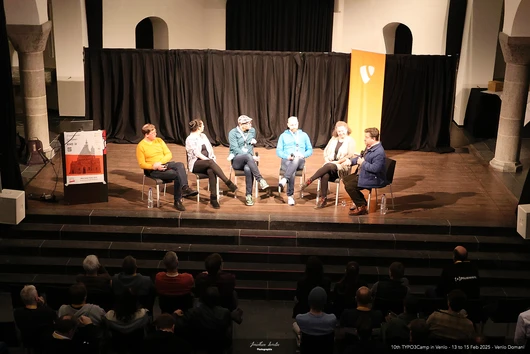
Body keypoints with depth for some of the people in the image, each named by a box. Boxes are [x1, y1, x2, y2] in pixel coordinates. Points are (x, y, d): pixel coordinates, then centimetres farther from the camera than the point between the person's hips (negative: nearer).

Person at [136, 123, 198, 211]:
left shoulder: (159, 140, 10)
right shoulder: (141, 146, -5)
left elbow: (169, 154, 6)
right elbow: (142, 164, -8)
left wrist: (160, 162, -13)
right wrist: (155, 166, -22)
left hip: (165, 164, 5)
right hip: (153, 170, -5)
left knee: (180, 165, -28)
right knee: (177, 174, -28)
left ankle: (185, 188, -34)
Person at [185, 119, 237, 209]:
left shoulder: (203, 136, 17)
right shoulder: (190, 139, -4)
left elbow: (210, 150, 15)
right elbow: (197, 154, -13)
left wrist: (212, 159, -3)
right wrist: (209, 160, -19)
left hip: (207, 162, 5)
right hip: (196, 164, -5)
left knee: (211, 171, -32)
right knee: (210, 163, -37)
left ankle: (213, 197, -39)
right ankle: (228, 183, -41)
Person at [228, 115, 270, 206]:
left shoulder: (252, 130, 10)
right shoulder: (233, 133, -3)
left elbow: (250, 146, 13)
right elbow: (235, 149, -12)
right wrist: (251, 157, -21)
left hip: (248, 160, 3)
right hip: (237, 160, -3)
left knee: (248, 169, -36)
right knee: (248, 156, -38)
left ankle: (249, 195, -32)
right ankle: (260, 180, -42)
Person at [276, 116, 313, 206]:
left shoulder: (304, 135, 18)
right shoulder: (283, 135, 16)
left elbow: (310, 150, 15)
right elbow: (278, 151, 8)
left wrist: (303, 155, -8)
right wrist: (287, 156, -13)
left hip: (300, 161, 1)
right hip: (286, 160, 0)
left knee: (296, 159, -41)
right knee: (292, 172, -37)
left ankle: (284, 179, -52)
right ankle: (290, 196, -35)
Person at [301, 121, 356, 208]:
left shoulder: (350, 141, 2)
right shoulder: (333, 139, 17)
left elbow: (349, 156, -8)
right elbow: (326, 151, 17)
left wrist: (337, 162, -13)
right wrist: (327, 160, -1)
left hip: (343, 166, -4)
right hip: (330, 164, 4)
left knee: (328, 166, -37)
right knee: (325, 175, -31)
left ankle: (309, 180, -32)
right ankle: (323, 198, -29)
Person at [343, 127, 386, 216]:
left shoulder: (379, 152, -27)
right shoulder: (369, 147, 5)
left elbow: (375, 168, -33)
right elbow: (361, 157, 21)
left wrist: (363, 163, -22)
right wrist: (351, 161, 5)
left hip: (373, 178, -11)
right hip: (363, 174, 11)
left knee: (349, 186, -19)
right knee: (345, 179, 16)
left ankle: (362, 207, -4)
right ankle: (359, 201, 23)